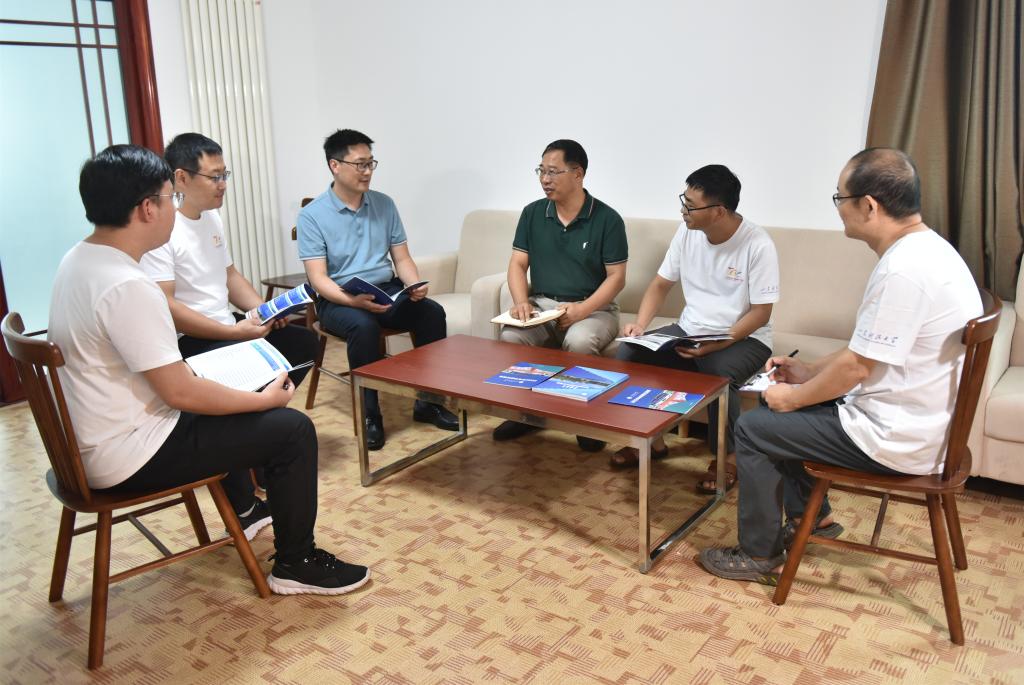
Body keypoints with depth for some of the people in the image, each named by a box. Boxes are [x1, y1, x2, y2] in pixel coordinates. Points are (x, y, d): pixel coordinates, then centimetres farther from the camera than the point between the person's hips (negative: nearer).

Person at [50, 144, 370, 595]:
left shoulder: (79, 260, 4)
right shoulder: (128, 286, -27)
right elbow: (180, 393, -24)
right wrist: (262, 400, -11)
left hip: (93, 438, 10)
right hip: (128, 457, -10)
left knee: (224, 399, 29)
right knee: (293, 429, -8)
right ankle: (295, 565, 7)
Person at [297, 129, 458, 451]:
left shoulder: (384, 204, 6)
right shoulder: (312, 215, -7)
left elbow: (402, 258, 8)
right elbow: (318, 278, -14)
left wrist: (415, 285, -15)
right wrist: (354, 299, -32)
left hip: (387, 290, 4)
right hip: (338, 299, -4)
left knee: (432, 312, -23)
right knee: (364, 326, -37)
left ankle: (427, 401, -9)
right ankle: (369, 413, -20)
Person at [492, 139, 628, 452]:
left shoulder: (607, 219, -6)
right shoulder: (532, 213, 6)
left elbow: (616, 277, -7)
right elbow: (517, 264, 6)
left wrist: (582, 310, -22)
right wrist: (521, 302, -14)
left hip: (593, 308, -3)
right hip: (541, 304, 3)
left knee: (579, 341, -37)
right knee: (511, 336, -28)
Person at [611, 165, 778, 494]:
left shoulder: (758, 245, -18)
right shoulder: (687, 232, -2)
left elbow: (761, 312, -16)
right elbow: (660, 284, 6)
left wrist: (718, 342, -29)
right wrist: (640, 324, -12)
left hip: (743, 338, -5)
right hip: (689, 330, 6)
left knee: (718, 373, -38)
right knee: (628, 353, -16)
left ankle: (727, 456, -11)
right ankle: (650, 438, 2)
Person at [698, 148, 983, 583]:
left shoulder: (903, 270, -28)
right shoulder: (925, 249, 5)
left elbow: (856, 367, -23)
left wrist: (794, 397, -7)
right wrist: (808, 372, 12)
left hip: (896, 439, -10)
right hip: (917, 420, 10)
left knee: (752, 429, -1)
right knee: (778, 405, 19)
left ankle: (760, 556, 14)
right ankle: (812, 516, 31)